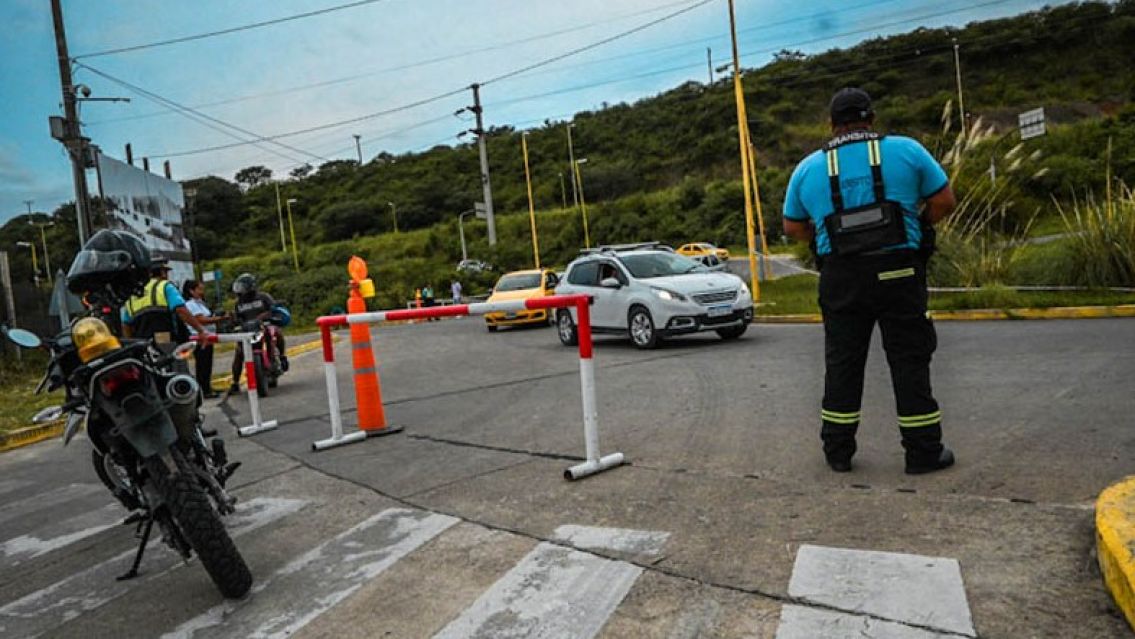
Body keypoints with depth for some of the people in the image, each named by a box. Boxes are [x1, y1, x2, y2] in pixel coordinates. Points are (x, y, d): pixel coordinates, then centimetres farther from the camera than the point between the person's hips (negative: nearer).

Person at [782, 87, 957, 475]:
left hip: (840, 279, 2)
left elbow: (792, 228, 12)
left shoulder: (808, 168, 7)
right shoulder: (906, 150, 3)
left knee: (842, 363, 10)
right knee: (910, 361, 6)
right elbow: (945, 201, 6)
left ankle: (838, 451, 16)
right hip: (898, 272, -1)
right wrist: (913, 226, 18)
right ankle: (923, 451, 13)